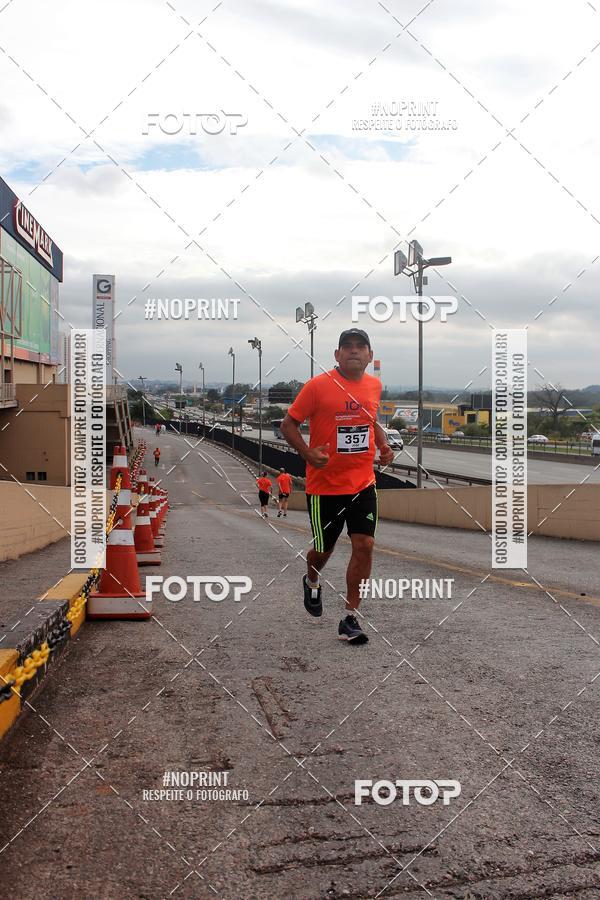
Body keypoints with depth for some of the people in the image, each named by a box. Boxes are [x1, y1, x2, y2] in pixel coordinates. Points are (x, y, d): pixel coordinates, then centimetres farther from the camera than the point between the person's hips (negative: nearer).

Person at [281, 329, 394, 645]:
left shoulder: (374, 385, 5)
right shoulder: (318, 385, -11)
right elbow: (288, 424, -6)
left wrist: (383, 445, 5)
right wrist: (308, 453, -21)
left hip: (363, 483, 4)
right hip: (324, 485, -3)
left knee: (364, 545, -6)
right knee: (323, 549, 10)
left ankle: (350, 619, 6)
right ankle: (311, 583, 47)